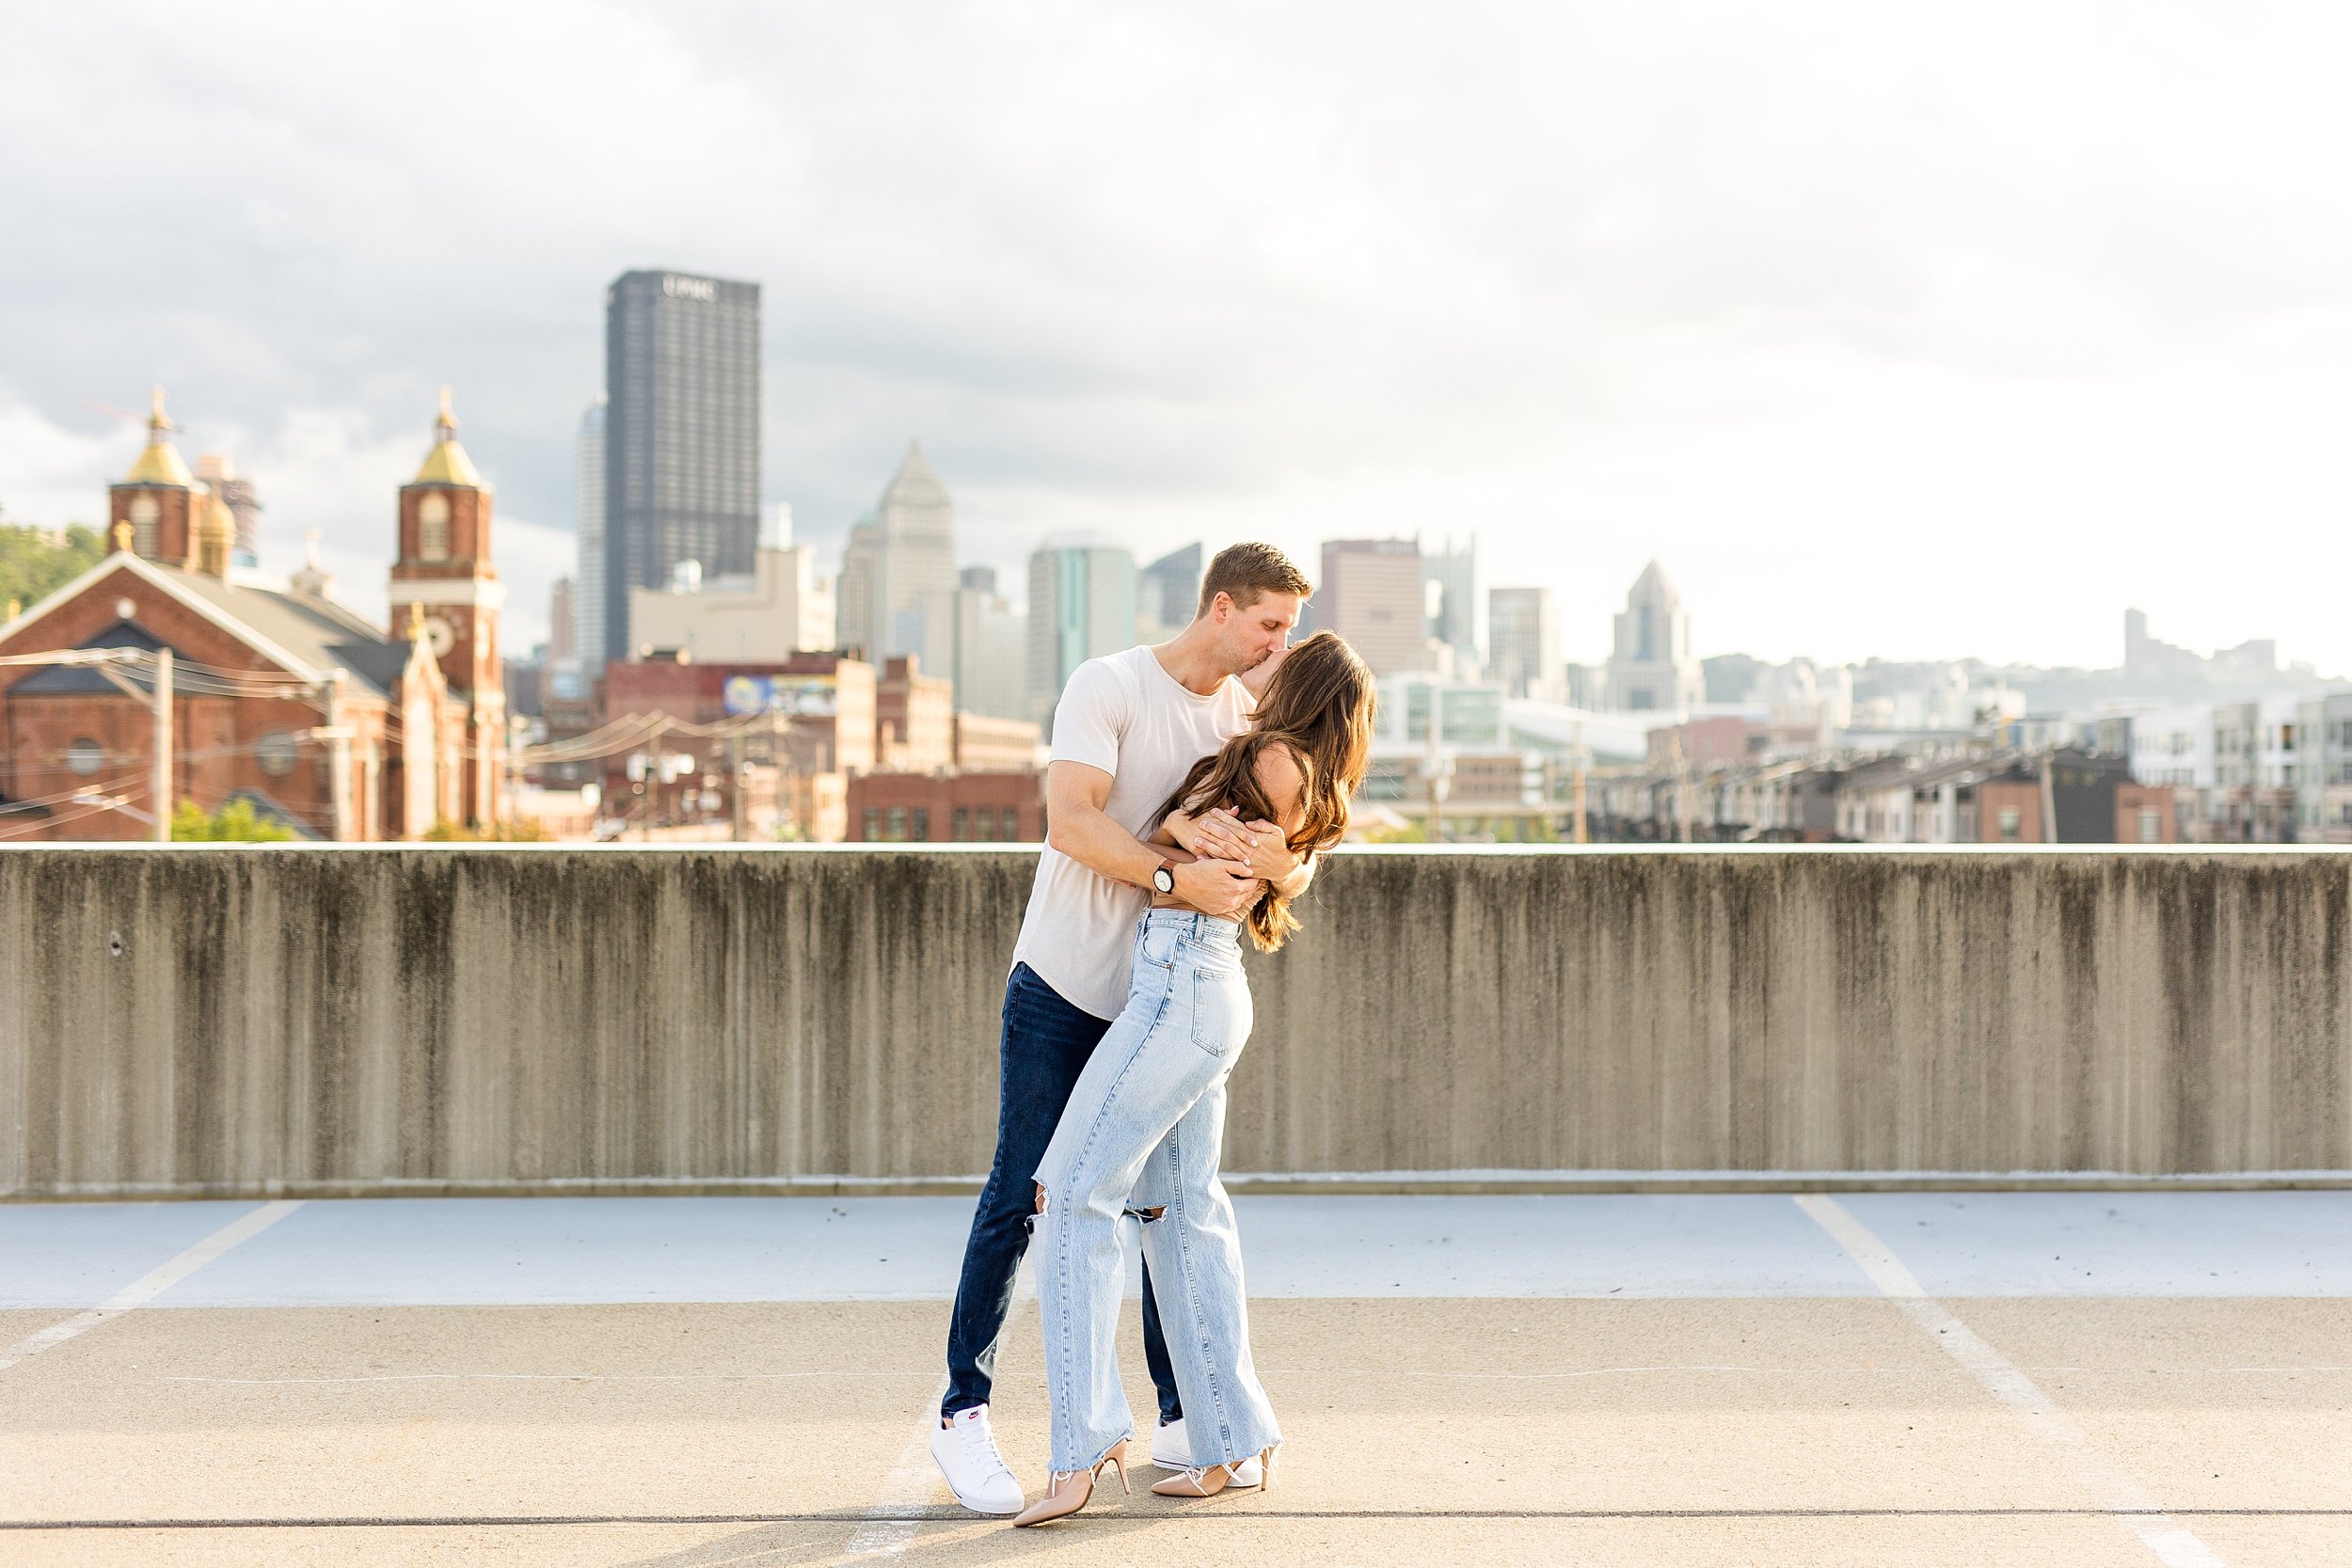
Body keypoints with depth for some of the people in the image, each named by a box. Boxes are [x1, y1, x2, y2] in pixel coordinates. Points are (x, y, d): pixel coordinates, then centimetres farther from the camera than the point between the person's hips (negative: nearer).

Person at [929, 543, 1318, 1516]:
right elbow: (1071, 820, -25)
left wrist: (1277, 861, -27)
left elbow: (1296, 876, -3)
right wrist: (1177, 876, -35)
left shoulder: (1246, 718, 4)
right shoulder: (1109, 687, -11)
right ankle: (964, 1413, 6)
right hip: (1063, 990, -5)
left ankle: (1181, 1419, 15)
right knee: (1019, 1199, -3)